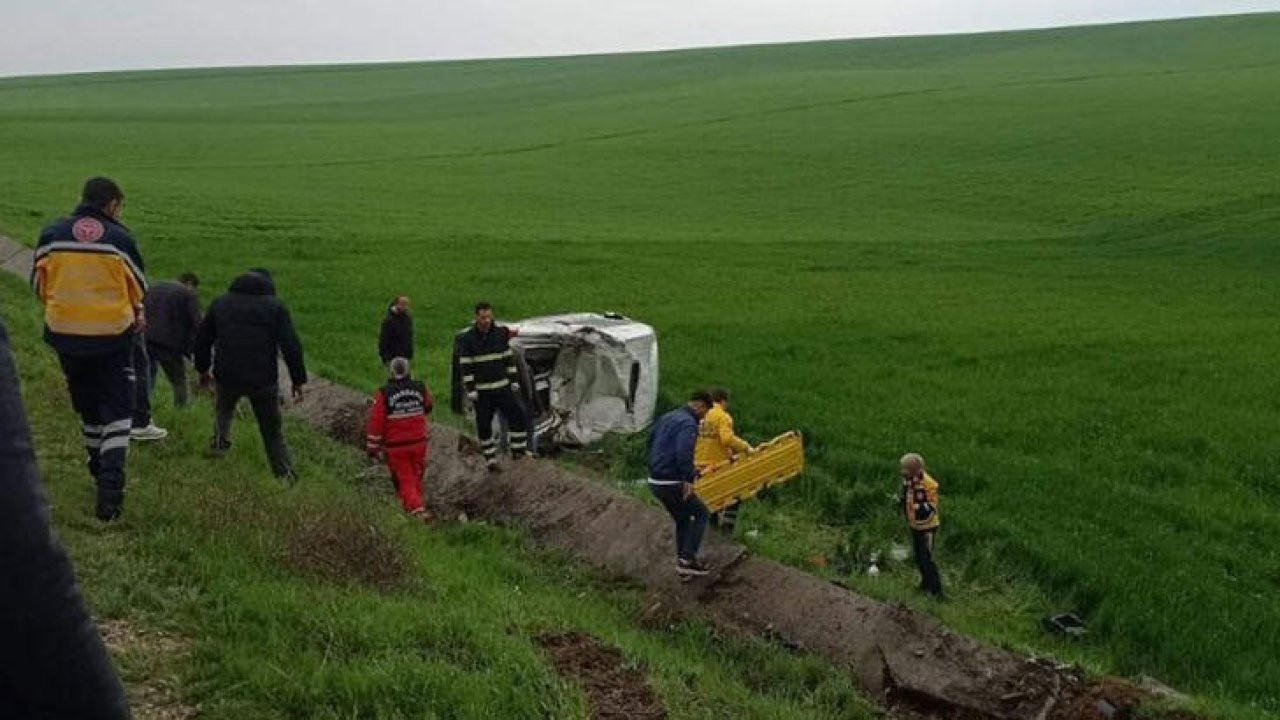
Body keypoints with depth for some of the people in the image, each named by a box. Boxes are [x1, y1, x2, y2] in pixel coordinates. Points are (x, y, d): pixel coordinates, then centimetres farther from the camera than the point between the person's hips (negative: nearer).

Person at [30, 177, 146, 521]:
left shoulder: (51, 234, -2)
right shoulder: (120, 238, -9)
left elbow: (39, 283, 7)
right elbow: (138, 288, 3)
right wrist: (137, 313, 24)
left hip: (66, 335, 3)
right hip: (113, 336, -3)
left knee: (86, 406, 20)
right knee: (117, 409, 3)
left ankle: (98, 464, 38)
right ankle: (110, 485, -10)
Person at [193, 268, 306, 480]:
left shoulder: (220, 303, 13)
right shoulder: (276, 307, 2)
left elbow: (202, 339, 17)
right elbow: (291, 346, -6)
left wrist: (203, 369, 29)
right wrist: (298, 380, -1)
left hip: (227, 376, 2)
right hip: (263, 380, -2)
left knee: (223, 409, 36)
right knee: (272, 432, 10)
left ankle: (220, 442, 24)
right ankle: (285, 475, 8)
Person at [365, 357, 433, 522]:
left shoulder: (383, 394, -16)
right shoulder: (420, 388, -5)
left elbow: (376, 422, -13)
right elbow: (429, 406, 16)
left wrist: (372, 447, -3)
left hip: (396, 447, -3)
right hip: (419, 442, 3)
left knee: (405, 480, 4)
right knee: (416, 477, 21)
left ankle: (417, 510, -11)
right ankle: (415, 503, 37)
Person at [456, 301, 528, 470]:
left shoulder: (501, 334, 3)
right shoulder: (467, 339, -7)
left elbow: (509, 359, 10)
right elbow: (466, 366, -6)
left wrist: (514, 380, 6)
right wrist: (470, 390, -10)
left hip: (503, 386, 3)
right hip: (481, 391, -3)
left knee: (518, 415, -4)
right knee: (484, 425, 2)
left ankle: (518, 449, 10)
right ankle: (490, 459, 13)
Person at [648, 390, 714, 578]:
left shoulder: (667, 418, 14)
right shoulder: (688, 423, -15)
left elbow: (650, 440, 24)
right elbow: (684, 452, -29)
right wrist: (689, 479, -25)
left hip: (655, 481, 9)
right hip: (671, 483, -9)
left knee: (682, 520, 20)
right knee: (700, 513, 7)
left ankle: (683, 564, 23)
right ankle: (688, 559, 0)